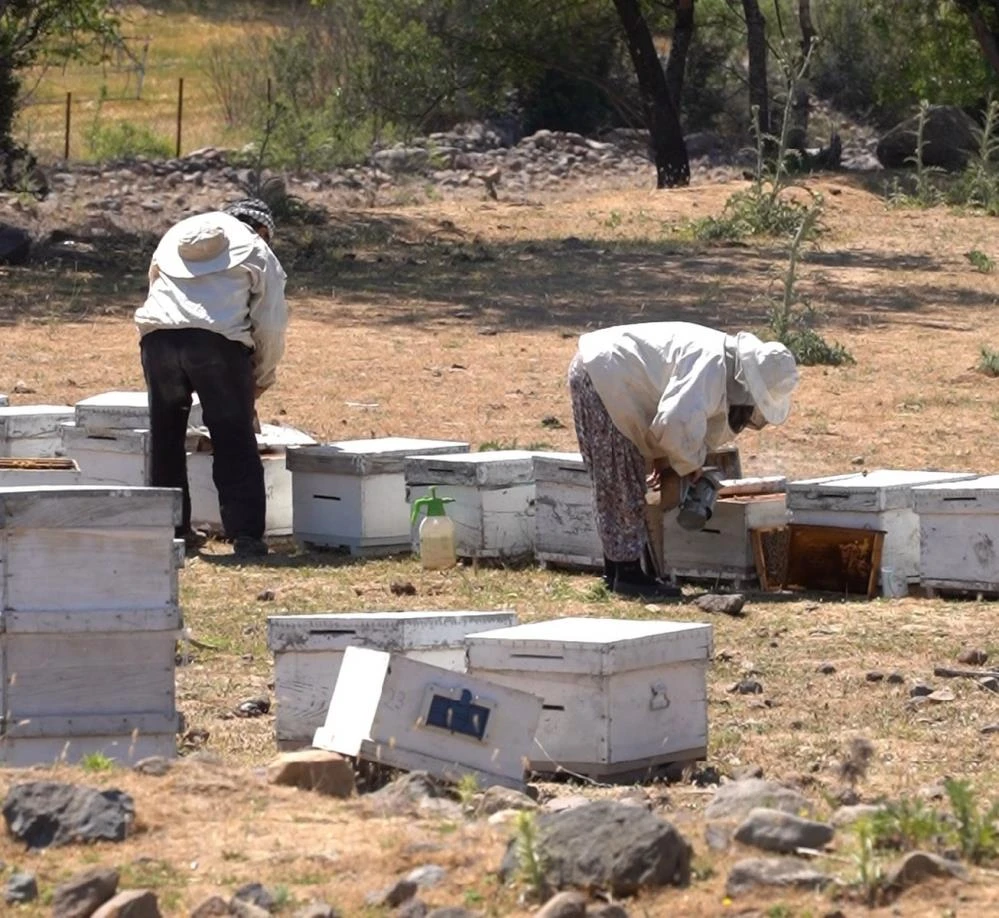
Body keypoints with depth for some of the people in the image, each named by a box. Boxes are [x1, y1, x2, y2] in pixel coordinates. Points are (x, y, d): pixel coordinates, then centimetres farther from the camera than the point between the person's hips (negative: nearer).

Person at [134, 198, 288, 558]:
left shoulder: (176, 235, 29)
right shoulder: (257, 252, 17)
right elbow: (271, 326, 13)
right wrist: (261, 379, 28)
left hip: (157, 333, 3)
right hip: (218, 338, -3)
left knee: (166, 437, 17)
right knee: (234, 441, 3)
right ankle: (246, 535, -2)